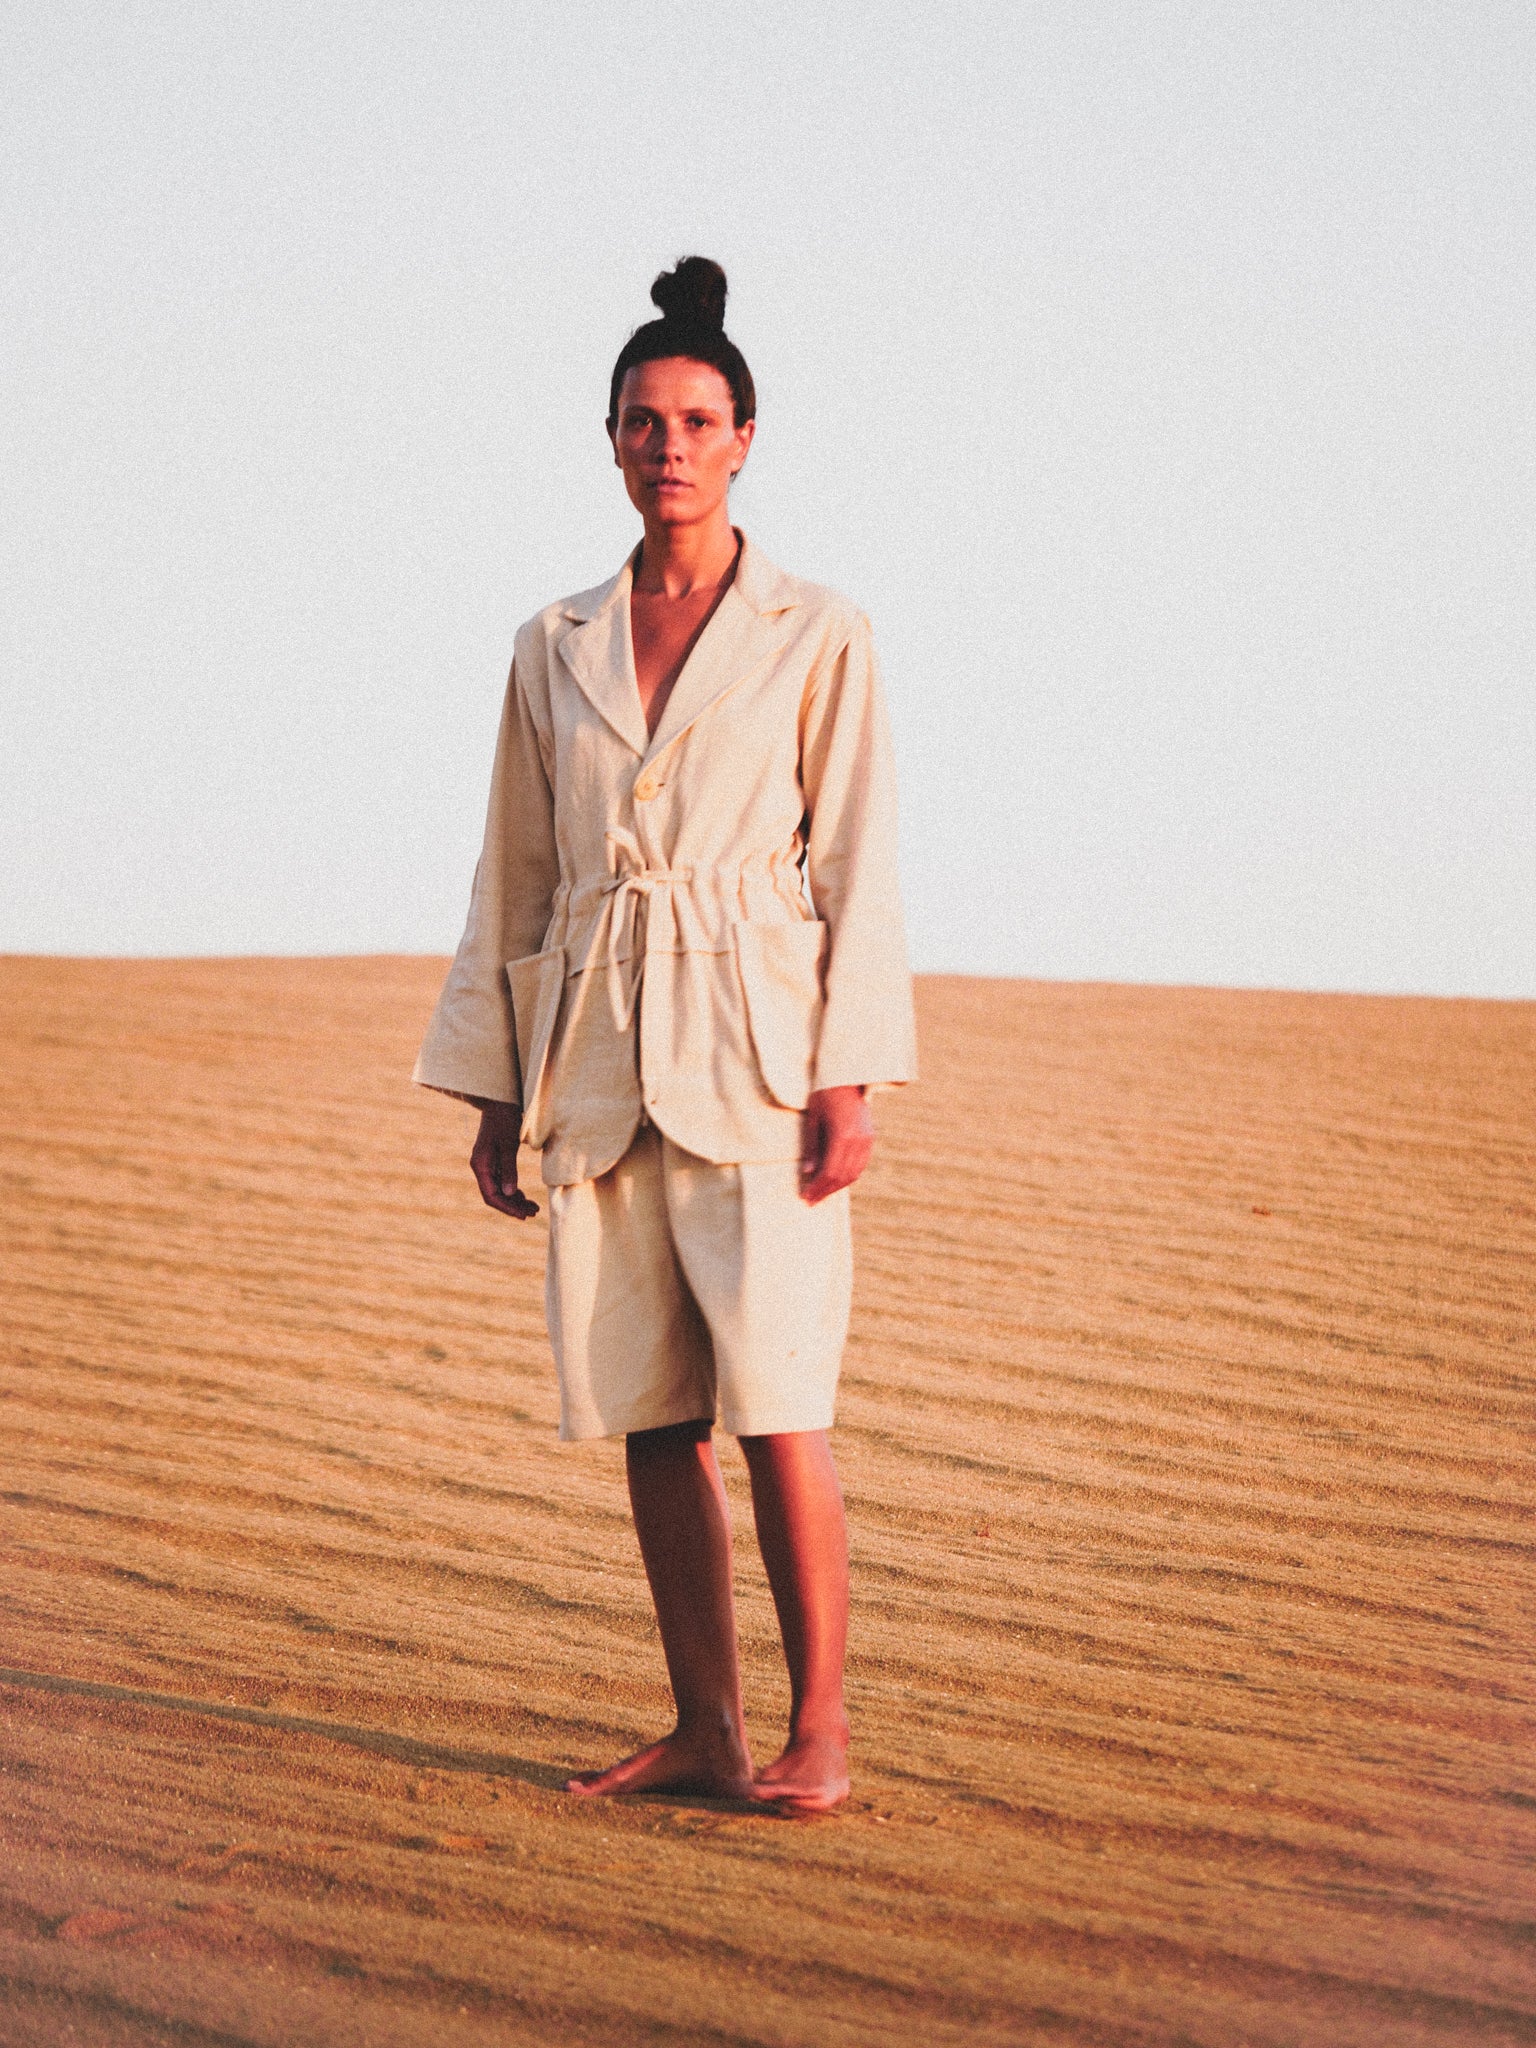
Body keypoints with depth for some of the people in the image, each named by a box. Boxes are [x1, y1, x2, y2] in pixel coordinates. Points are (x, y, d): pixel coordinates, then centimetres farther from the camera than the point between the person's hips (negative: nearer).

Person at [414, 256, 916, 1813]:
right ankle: (704, 1728, 14)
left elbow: (855, 868, -1)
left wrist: (848, 1078, -9)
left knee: (774, 1403, -7)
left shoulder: (816, 637, 1)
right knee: (647, 1412, 5)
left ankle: (817, 1729, 3)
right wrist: (496, 1085, 10)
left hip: (751, 1047, -4)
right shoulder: (556, 646, 11)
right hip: (595, 1053, 4)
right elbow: (514, 871, 13)